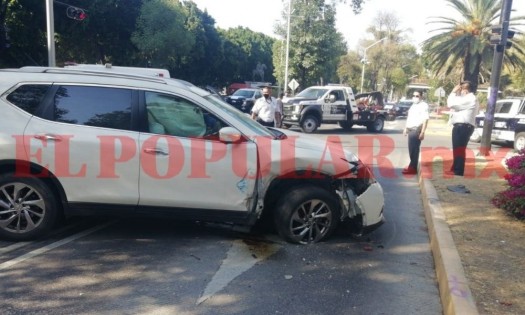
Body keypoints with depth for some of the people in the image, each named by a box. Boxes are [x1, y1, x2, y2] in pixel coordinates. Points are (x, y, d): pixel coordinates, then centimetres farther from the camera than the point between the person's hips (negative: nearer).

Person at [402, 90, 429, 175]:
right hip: (410, 130, 8)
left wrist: (422, 132, -23)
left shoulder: (423, 105, -8)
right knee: (411, 149, 11)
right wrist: (406, 128, 22)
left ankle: (413, 168, -5)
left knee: (414, 149, -8)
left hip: (417, 130, -8)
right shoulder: (413, 105, 19)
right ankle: (412, 166, 18)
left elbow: (425, 119, -16)